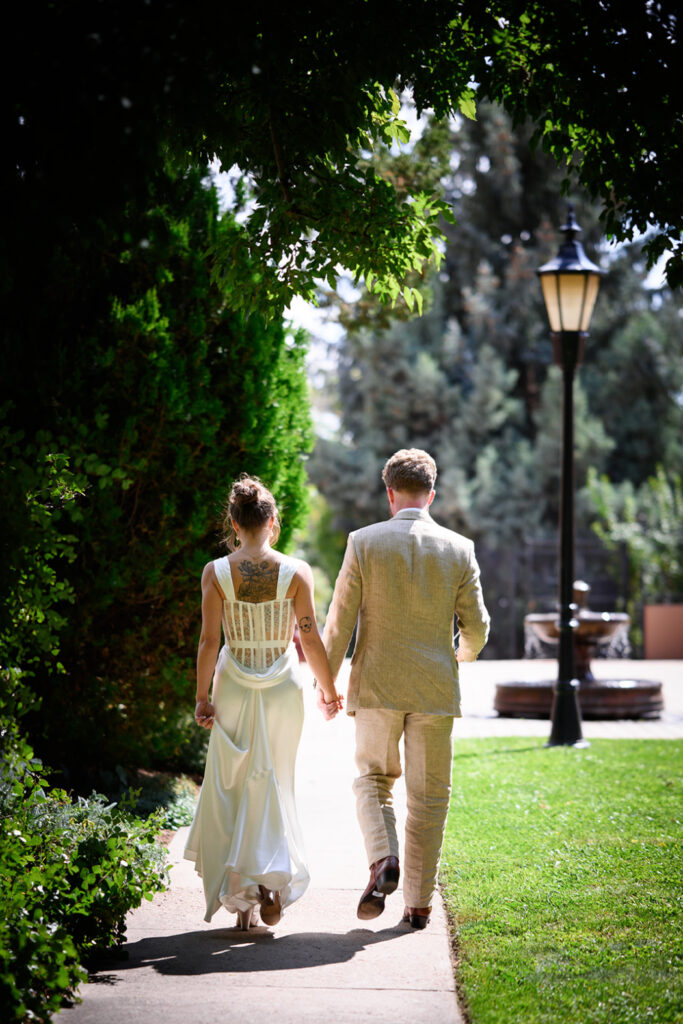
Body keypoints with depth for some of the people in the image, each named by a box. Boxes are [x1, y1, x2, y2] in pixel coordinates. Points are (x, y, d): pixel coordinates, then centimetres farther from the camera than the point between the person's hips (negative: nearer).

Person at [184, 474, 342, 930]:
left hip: (234, 688, 0)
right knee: (273, 787, 15)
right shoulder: (297, 572, -9)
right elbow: (311, 640, -7)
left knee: (230, 789, 11)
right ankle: (272, 878, -2)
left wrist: (202, 697, 1)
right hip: (283, 688, 0)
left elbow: (209, 641, -8)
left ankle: (241, 897, 10)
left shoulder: (216, 572, -8)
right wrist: (329, 691, 6)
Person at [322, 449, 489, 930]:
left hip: (377, 686, -1)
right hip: (435, 689, 1)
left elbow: (340, 621, -4)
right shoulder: (459, 549, -2)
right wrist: (463, 654, 26)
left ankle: (383, 860, -9)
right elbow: (476, 627, 2)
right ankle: (419, 902, 12)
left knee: (373, 778, 16)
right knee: (428, 795, 9)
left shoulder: (364, 542, -6)